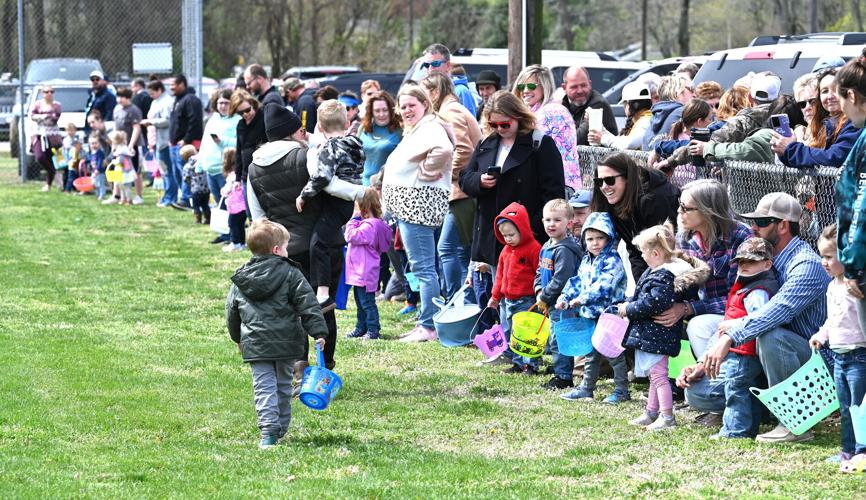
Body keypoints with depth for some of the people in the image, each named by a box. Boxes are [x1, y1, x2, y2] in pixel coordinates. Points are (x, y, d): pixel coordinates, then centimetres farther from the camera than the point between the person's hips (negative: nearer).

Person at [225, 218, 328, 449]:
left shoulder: (240, 280, 6)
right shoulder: (290, 274, -5)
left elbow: (231, 312, 16)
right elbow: (308, 305, -10)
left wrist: (238, 338, 31)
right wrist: (318, 332, -9)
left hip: (255, 344, 1)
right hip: (286, 342, -1)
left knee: (264, 387, 0)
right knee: (283, 385, 15)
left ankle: (268, 431, -15)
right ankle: (281, 429, 22)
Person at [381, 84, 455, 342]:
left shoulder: (430, 128, -13)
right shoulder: (414, 130, 20)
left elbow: (444, 149, -34)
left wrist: (426, 172, -20)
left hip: (419, 204, -11)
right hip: (409, 206, 11)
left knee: (423, 267, -10)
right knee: (423, 267, 13)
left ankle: (429, 327, -10)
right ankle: (425, 323, 18)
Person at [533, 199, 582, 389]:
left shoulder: (565, 250, -18)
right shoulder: (546, 247, 13)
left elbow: (561, 279, -23)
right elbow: (539, 272, 21)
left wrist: (545, 297, -15)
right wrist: (539, 291, 4)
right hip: (552, 305, 10)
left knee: (558, 340, -8)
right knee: (556, 340, 16)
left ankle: (564, 377, -2)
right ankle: (561, 374, 24)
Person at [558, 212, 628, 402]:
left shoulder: (612, 261, -15)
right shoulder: (586, 261, 13)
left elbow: (604, 285, -26)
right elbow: (577, 281, 19)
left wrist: (582, 299, -29)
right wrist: (565, 297, 4)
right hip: (590, 315, 8)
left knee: (614, 353, -2)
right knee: (591, 354, 17)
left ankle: (622, 389, 6)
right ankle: (586, 388, 26)